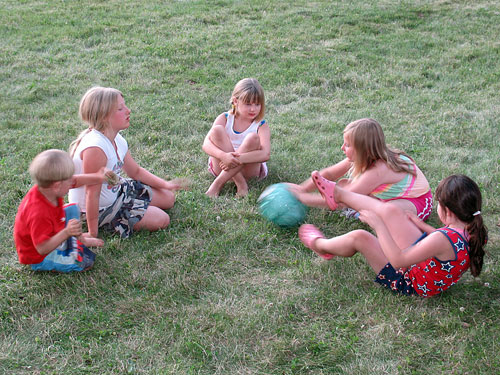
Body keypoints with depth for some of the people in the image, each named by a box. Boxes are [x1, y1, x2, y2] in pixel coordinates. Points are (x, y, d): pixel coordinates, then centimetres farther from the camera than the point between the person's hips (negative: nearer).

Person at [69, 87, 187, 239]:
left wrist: (165, 184, 5)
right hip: (101, 209, -9)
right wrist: (93, 234, -26)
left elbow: (136, 171, 13)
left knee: (168, 198, 17)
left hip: (117, 190, 9)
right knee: (161, 220, -11)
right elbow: (92, 194, -30)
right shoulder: (95, 148, -34)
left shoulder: (117, 140, -5)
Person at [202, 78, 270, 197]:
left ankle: (218, 183, -27)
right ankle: (240, 183, -23)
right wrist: (223, 155, -38)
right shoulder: (224, 119, -2)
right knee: (217, 130, -21)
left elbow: (265, 154, -24)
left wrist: (238, 159, -36)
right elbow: (206, 144, -17)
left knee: (253, 138, -27)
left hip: (248, 169, -1)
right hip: (223, 165, 1)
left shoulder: (261, 125, -5)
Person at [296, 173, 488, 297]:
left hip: (413, 284, -8)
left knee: (359, 237, -12)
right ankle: (337, 193, 22)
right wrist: (421, 225, 12)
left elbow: (398, 261, -34)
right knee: (391, 210, 3)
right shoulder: (475, 232, -15)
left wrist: (379, 225, -28)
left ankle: (321, 245, 22)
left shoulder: (442, 240, -40)